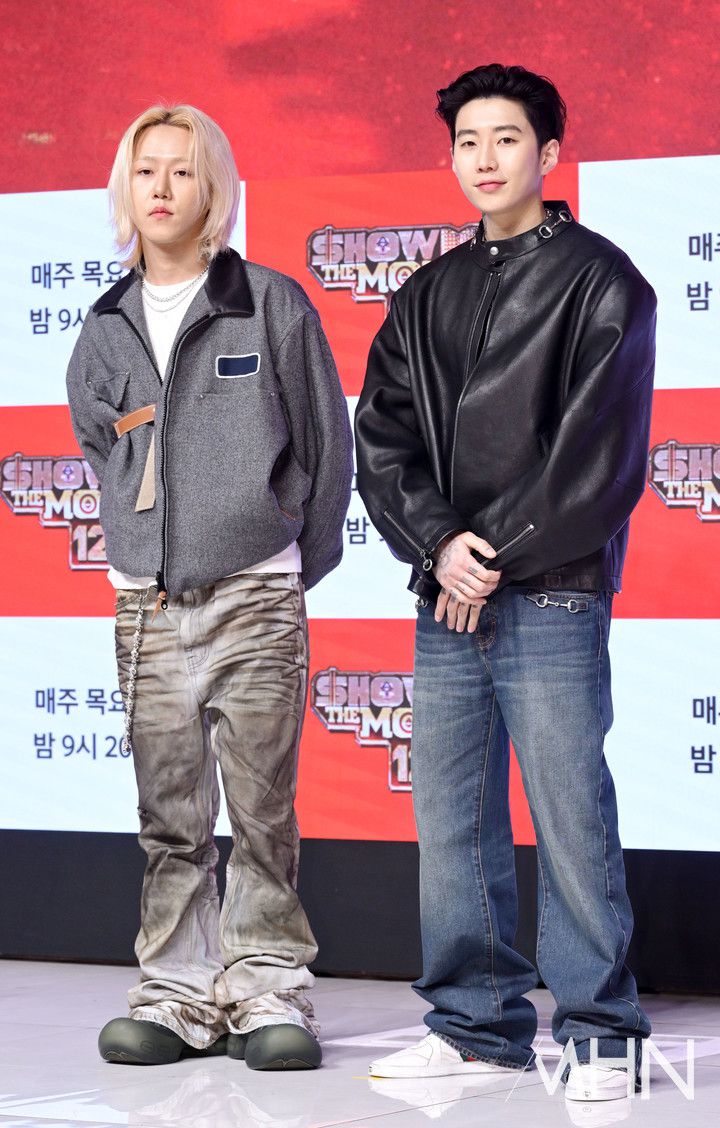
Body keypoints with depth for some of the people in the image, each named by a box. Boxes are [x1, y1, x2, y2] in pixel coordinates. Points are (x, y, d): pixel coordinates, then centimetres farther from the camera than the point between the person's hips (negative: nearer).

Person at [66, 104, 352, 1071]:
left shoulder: (273, 307, 0)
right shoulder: (106, 329, 12)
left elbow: (328, 446, 4)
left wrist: (296, 566, 5)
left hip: (254, 599, -4)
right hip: (147, 604, 4)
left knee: (263, 814, -3)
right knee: (169, 818, 5)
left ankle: (269, 992, 5)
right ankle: (178, 993, 11)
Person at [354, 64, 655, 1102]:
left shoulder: (599, 281, 0)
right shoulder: (427, 297, 16)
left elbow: (600, 452, -9)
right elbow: (381, 437, 9)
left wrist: (499, 555, -11)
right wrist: (438, 544, -8)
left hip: (551, 599, -5)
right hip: (446, 603, 6)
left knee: (572, 823, -5)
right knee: (452, 828, 7)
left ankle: (599, 1034, 4)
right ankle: (476, 1025, 17)